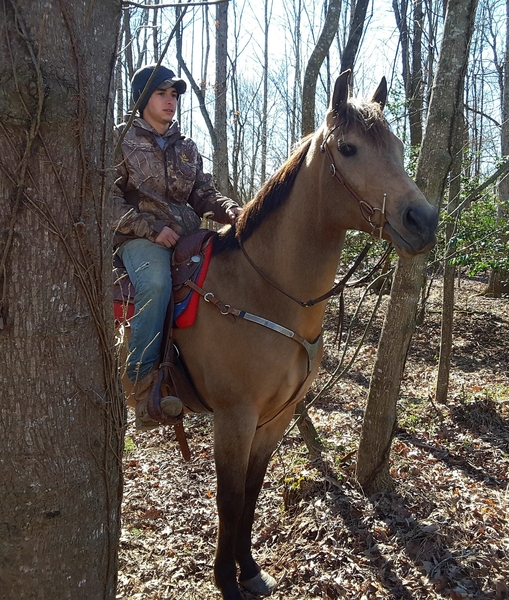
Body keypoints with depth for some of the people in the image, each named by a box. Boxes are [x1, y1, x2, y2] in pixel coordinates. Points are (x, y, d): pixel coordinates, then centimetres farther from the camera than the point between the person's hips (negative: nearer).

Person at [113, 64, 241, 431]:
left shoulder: (188, 148, 21)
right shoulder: (121, 140, 7)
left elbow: (204, 194, 17)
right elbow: (110, 199, -3)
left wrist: (230, 210, -5)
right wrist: (151, 228, -15)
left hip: (187, 235, 5)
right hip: (139, 238, -5)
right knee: (157, 282, -37)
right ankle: (142, 381, -27)